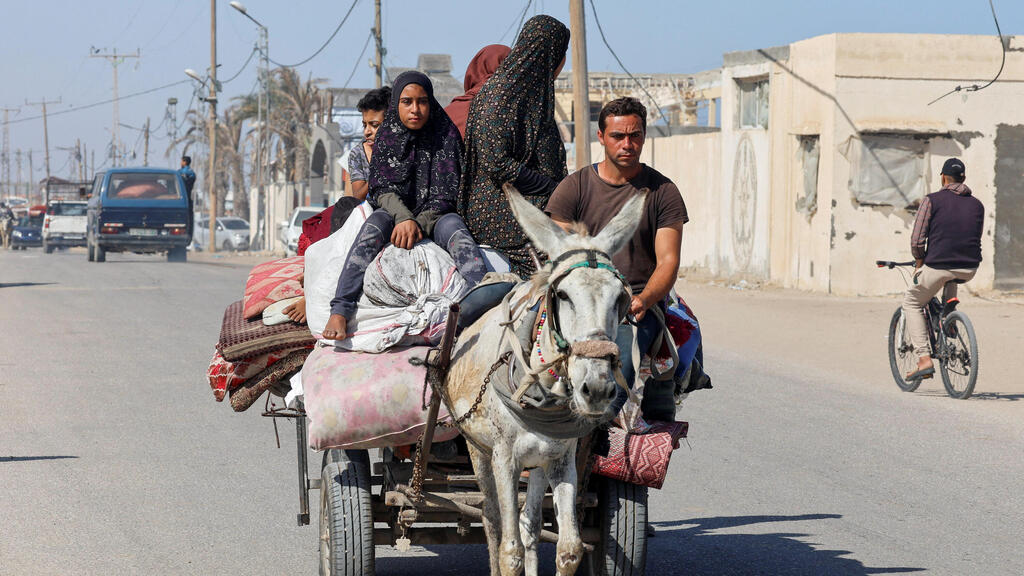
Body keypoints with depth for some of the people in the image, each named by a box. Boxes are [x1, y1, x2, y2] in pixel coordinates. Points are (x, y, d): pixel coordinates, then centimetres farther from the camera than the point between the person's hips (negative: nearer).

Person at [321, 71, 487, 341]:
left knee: (456, 232, -34)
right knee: (374, 226, -33)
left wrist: (418, 224, -19)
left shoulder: (446, 134, -1)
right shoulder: (387, 136, 3)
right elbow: (382, 188, -4)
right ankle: (339, 312, -46)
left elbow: (447, 191, -5)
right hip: (395, 210, 0)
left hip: (435, 214, 0)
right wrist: (403, 218, -24)